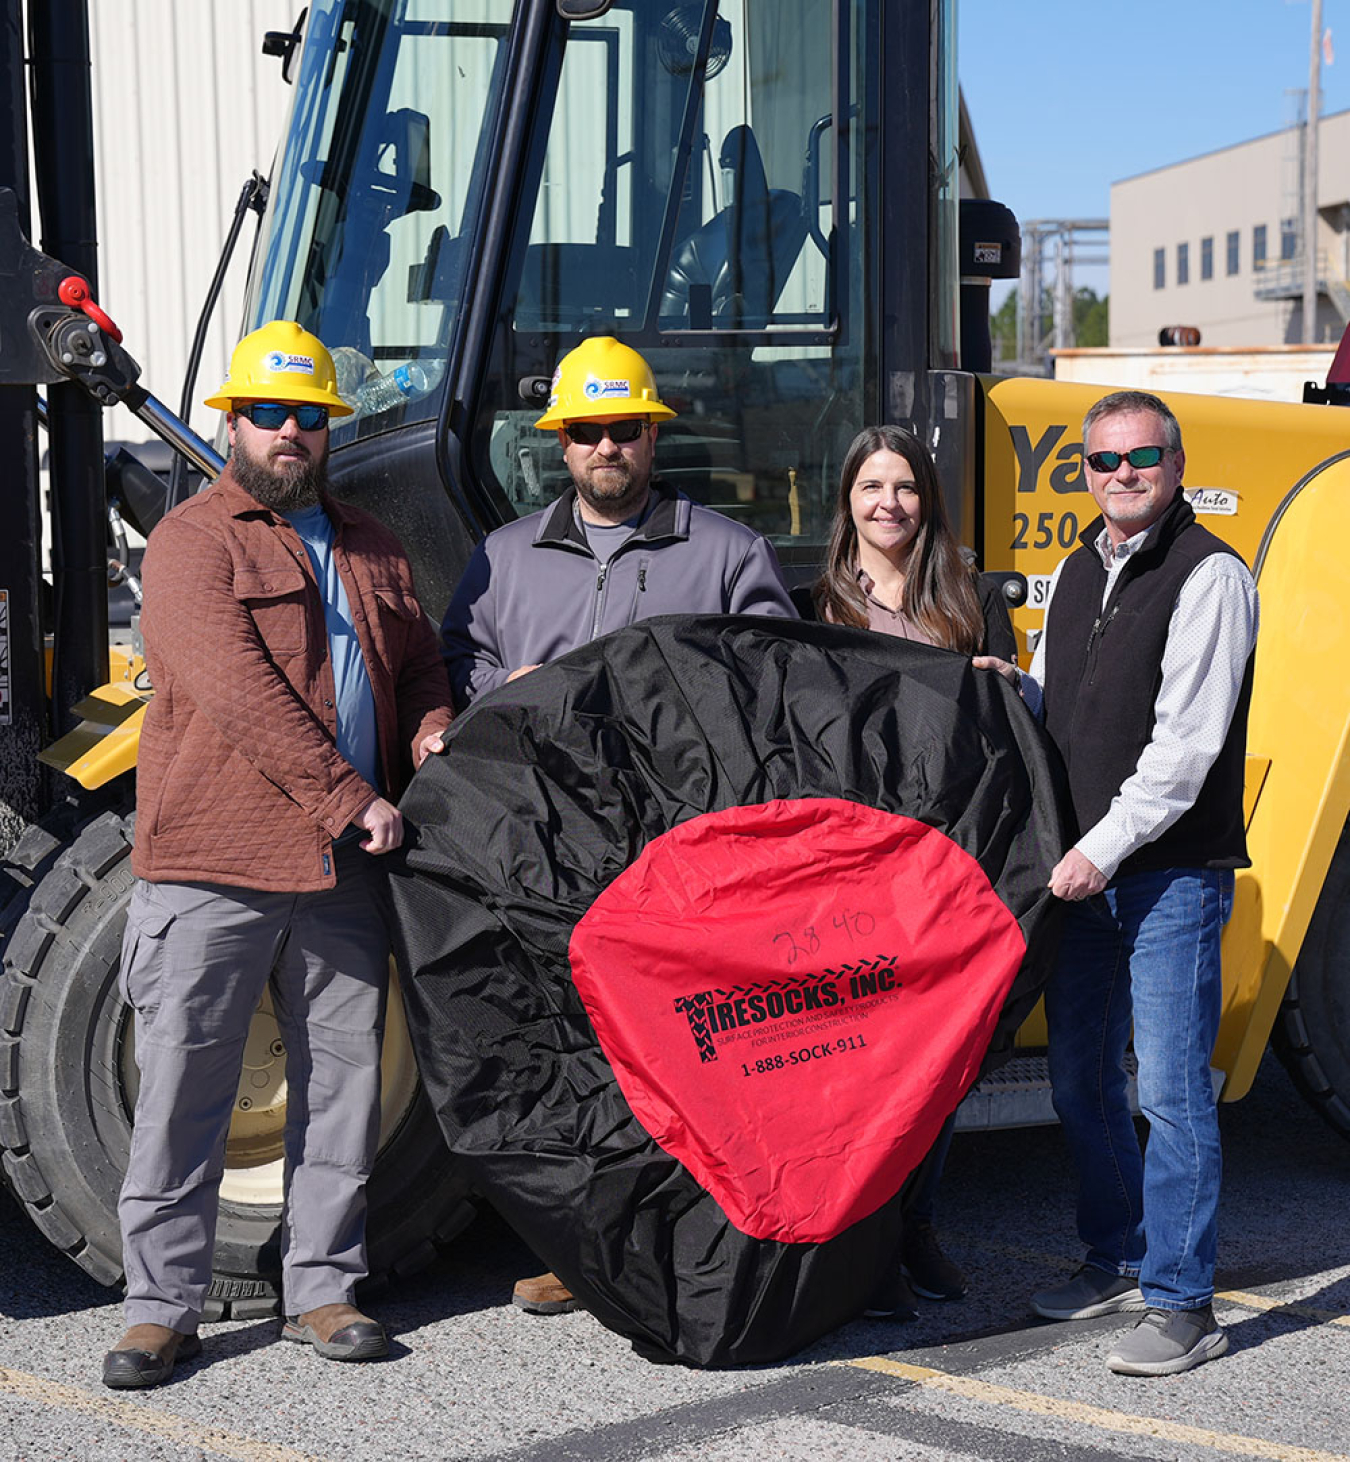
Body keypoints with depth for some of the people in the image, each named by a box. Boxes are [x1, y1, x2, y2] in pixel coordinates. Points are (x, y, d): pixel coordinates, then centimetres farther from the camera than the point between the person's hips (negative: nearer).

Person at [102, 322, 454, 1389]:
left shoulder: (370, 549, 19)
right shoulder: (192, 543, -3)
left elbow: (420, 663, 26)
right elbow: (237, 692, -15)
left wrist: (432, 730, 2)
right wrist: (349, 797, -19)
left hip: (344, 869, 6)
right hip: (212, 864, -5)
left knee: (344, 1082, 8)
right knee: (183, 1089, 0)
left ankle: (323, 1290, 20)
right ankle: (163, 1305, 10)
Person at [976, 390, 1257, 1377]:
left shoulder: (1210, 576, -9)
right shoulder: (1078, 573, 15)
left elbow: (1187, 740, -16)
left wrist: (1104, 846, -19)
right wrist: (1011, 691, 3)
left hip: (1174, 871, -8)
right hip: (1083, 871, 8)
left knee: (1171, 1087, -6)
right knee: (1080, 1075, 14)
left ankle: (1183, 1304, 2)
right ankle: (1120, 1259, 30)